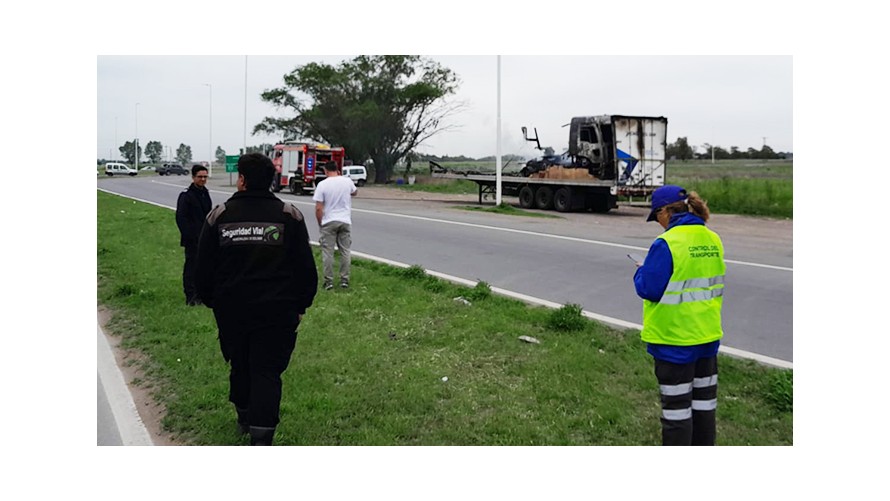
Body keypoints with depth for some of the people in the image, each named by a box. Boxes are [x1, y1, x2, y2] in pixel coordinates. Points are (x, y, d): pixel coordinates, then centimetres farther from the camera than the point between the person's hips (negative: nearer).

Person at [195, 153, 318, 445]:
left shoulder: (219, 215, -1)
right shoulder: (289, 215, -5)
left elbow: (204, 267, 6)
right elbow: (305, 267, -2)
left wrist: (210, 300, 20)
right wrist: (302, 305, 8)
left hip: (231, 309, 2)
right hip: (276, 311, -2)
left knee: (240, 364, 20)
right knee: (267, 371, 0)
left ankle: (245, 418, 41)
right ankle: (261, 437, -7)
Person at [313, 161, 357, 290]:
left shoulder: (322, 184, -8)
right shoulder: (347, 181, 0)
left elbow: (318, 208, -10)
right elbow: (355, 192, 23)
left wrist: (320, 224, 3)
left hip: (328, 222, -2)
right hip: (345, 221, 2)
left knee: (327, 252, 4)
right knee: (345, 251, 9)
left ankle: (329, 281, 5)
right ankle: (344, 280, 11)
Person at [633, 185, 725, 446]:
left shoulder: (666, 243, -20)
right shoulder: (713, 240, 2)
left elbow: (649, 289, -19)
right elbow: (714, 284, 13)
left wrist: (640, 272, 1)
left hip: (675, 339, -7)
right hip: (708, 335, 7)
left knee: (676, 404, 5)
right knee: (704, 399, 18)